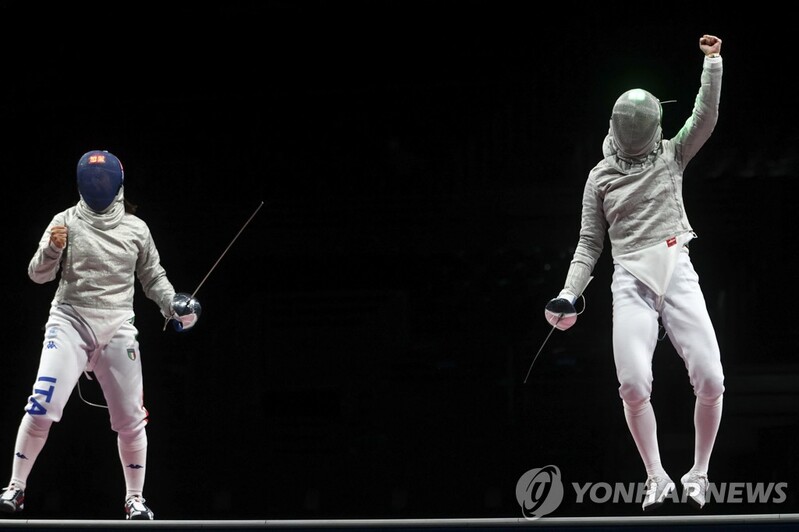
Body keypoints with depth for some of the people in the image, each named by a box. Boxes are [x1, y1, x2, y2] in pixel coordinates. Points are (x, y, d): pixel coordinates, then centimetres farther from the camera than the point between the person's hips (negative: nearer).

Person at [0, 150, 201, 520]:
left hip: (117, 329, 2)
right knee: (42, 406, -17)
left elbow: (153, 278, 15)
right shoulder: (66, 222, -1)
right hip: (70, 323, -2)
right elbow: (39, 275, -3)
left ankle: (134, 499, 20)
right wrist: (52, 248, -24)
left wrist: (175, 306, -4)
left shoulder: (136, 228, 5)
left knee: (130, 419, 4)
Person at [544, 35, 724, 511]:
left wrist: (713, 62, -12)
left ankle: (699, 473, 8)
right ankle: (657, 478, 3)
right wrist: (570, 295, 0)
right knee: (634, 385, -17)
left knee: (710, 380, -13)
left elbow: (706, 118, -5)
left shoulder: (672, 155, 10)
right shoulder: (601, 177, 9)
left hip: (677, 273, 0)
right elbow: (590, 243, 11)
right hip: (631, 282, 0)